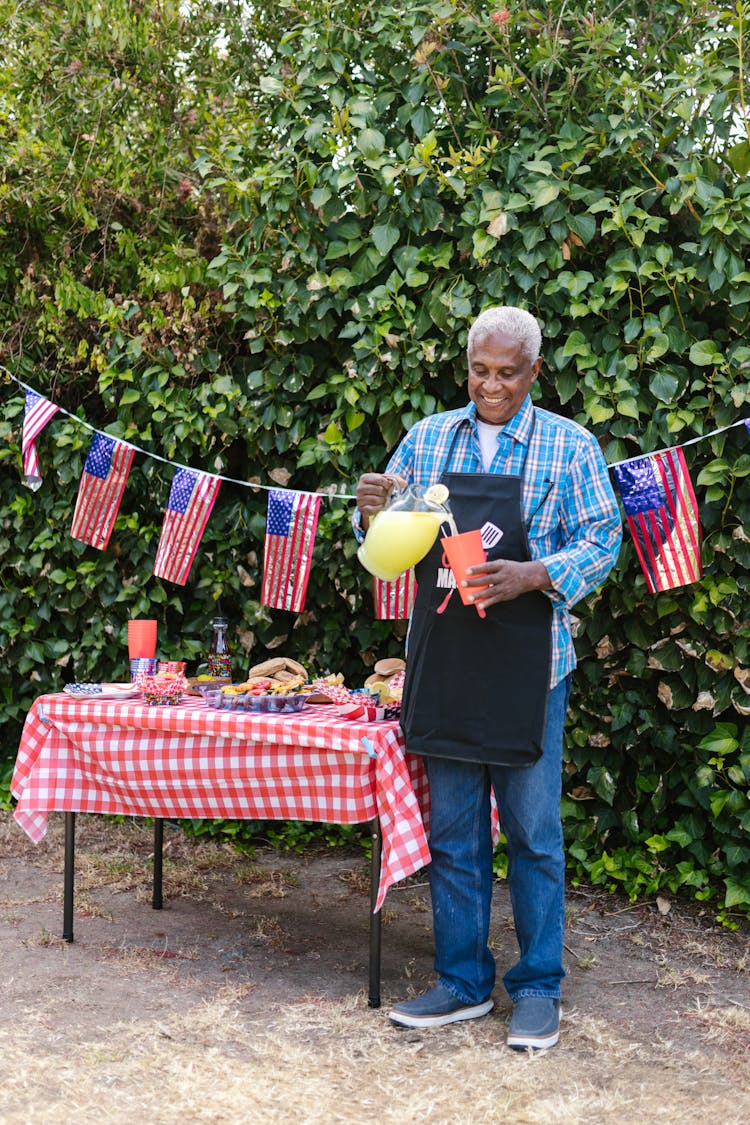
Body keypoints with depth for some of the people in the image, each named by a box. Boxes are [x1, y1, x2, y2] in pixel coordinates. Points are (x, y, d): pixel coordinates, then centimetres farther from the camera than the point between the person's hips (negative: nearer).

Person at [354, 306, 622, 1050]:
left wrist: (533, 577, -20)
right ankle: (462, 981, 22)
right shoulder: (427, 438, 9)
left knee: (534, 832, 4)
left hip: (526, 667, -3)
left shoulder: (569, 447, 0)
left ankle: (539, 987, 17)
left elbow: (601, 542, -3)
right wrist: (371, 513, -11)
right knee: (451, 833, 10)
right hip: (441, 660, 3)